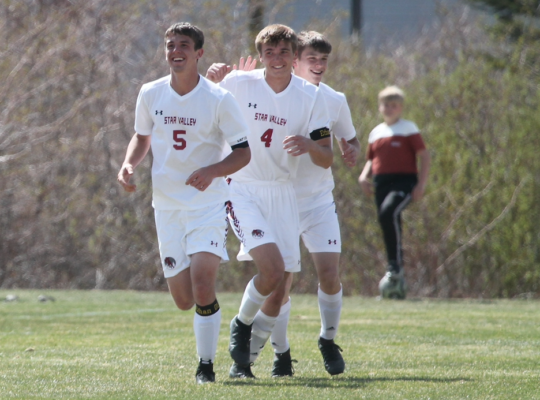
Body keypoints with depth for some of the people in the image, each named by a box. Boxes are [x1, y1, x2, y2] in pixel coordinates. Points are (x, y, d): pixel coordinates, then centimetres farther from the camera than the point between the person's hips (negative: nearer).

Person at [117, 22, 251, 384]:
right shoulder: (151, 94, 2)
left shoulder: (219, 99, -9)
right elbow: (142, 137, 18)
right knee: (183, 298, 4)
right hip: (167, 205, 4)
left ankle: (206, 366, -7)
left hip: (209, 204, -4)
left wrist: (212, 171, -24)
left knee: (202, 285, -20)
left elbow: (243, 152, -5)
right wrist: (129, 165, -2)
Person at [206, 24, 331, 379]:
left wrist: (309, 145, -24)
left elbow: (327, 159, -1)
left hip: (283, 195, 3)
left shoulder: (310, 96, -1)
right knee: (273, 270, -23)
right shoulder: (238, 84, -6)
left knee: (279, 292, 3)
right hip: (241, 189, -3)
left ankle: (243, 357, 22)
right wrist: (211, 82, -10)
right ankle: (242, 324, 5)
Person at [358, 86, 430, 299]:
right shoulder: (376, 133, 18)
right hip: (381, 183, 6)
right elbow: (371, 160, 28)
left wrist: (421, 184, -13)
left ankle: (395, 266, -24)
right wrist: (364, 176, 7)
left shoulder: (408, 129, 1)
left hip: (404, 181, -6)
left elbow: (424, 156, -3)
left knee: (388, 212, -32)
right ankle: (398, 283, 11)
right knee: (387, 222, 4)